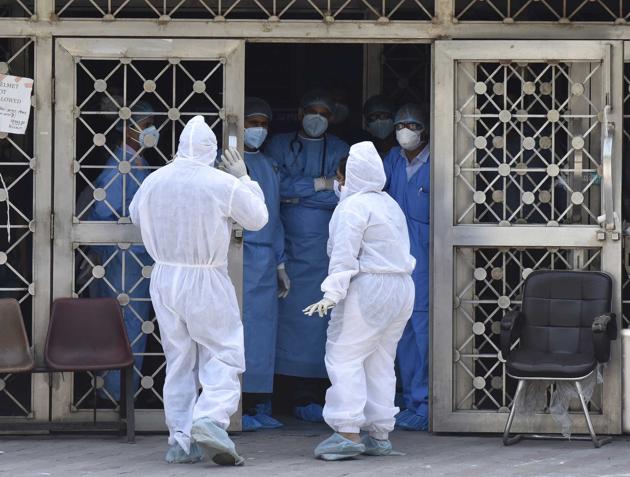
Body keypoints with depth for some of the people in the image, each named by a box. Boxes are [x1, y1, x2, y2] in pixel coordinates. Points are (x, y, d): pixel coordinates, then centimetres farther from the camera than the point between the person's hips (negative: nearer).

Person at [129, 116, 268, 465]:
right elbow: (258, 219, 1)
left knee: (179, 361, 12)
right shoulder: (224, 184, -14)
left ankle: (180, 440, 11)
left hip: (164, 277, 5)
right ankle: (210, 418, -21)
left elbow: (136, 215, 18)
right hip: (206, 281, -5)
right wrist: (244, 178, 10)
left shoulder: (155, 180, -1)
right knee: (223, 355, 2)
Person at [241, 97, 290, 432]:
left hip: (266, 258, 7)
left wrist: (280, 264, 22)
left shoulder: (267, 165, 20)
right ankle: (237, 408, -8)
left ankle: (260, 407, 9)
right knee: (241, 329, -9)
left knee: (265, 330, 6)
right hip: (240, 255, -7)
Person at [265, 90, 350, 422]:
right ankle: (302, 397, -3)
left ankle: (310, 398, -3)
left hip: (326, 247, 1)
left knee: (320, 317, -5)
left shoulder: (339, 151, 13)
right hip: (289, 245, -1)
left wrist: (297, 193, -6)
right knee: (291, 316, -6)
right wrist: (318, 185, -7)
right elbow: (276, 185, -4)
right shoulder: (279, 145, 11)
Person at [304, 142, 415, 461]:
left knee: (344, 357, -7)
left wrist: (332, 294, -21)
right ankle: (379, 435, 9)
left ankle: (348, 432, -16)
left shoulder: (353, 207, -10)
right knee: (380, 362, 11)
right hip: (401, 290, 9)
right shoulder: (390, 205, 19)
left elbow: (344, 255, -19)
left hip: (367, 290, -9)